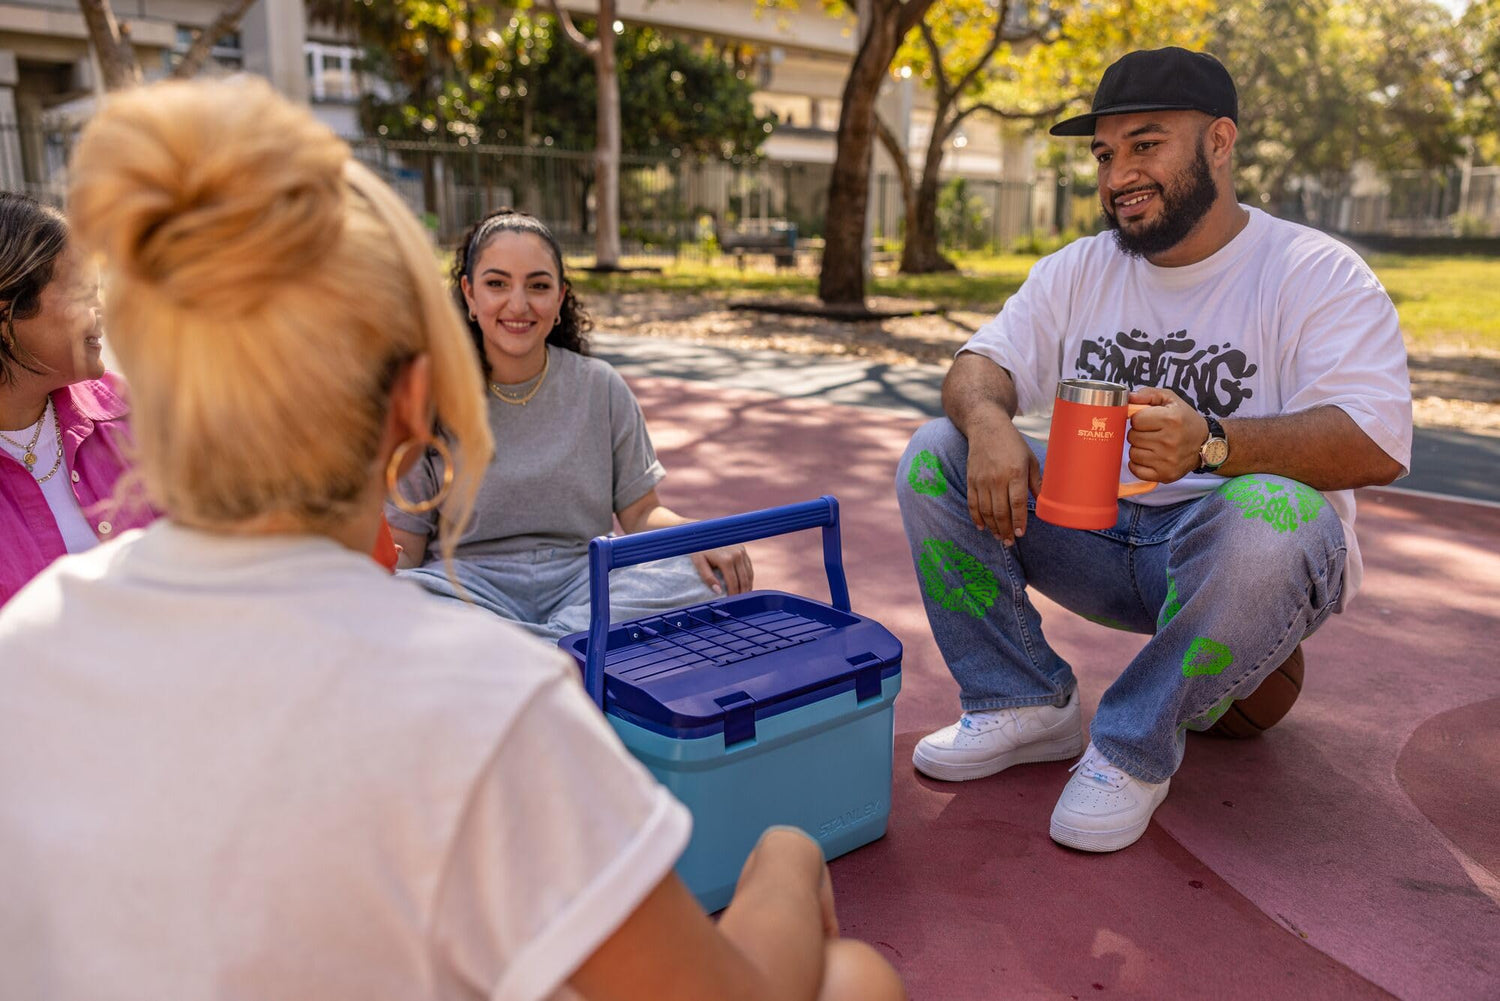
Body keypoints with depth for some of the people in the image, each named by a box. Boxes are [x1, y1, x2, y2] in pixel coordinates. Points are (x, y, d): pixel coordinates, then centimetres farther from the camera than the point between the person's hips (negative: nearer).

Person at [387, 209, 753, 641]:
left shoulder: (601, 388, 6)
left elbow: (640, 512, 6)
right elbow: (404, 544, 1)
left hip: (584, 574, 2)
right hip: (470, 580, -1)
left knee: (707, 577, -26)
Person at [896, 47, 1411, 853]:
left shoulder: (1317, 274, -8)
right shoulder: (1077, 272, 9)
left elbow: (1377, 445, -21)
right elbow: (981, 363, 3)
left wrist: (1211, 440, -39)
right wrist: (988, 420, -23)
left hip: (1230, 555, -4)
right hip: (1097, 532, 5)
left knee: (1267, 514, -39)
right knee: (934, 456, -10)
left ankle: (1135, 747, -17)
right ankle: (1026, 704, -5)